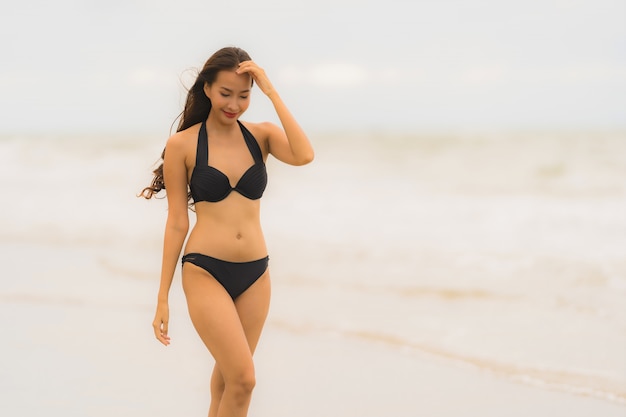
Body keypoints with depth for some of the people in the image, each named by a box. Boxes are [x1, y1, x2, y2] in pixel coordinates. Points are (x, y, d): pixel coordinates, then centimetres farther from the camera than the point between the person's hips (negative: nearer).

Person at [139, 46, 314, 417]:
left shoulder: (261, 135, 3)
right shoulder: (183, 144, -4)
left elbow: (304, 156, -19)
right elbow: (177, 221, -2)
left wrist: (271, 91, -16)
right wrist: (163, 296, -1)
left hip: (255, 274, 4)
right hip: (206, 273, -4)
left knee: (228, 375, 14)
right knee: (243, 379, -12)